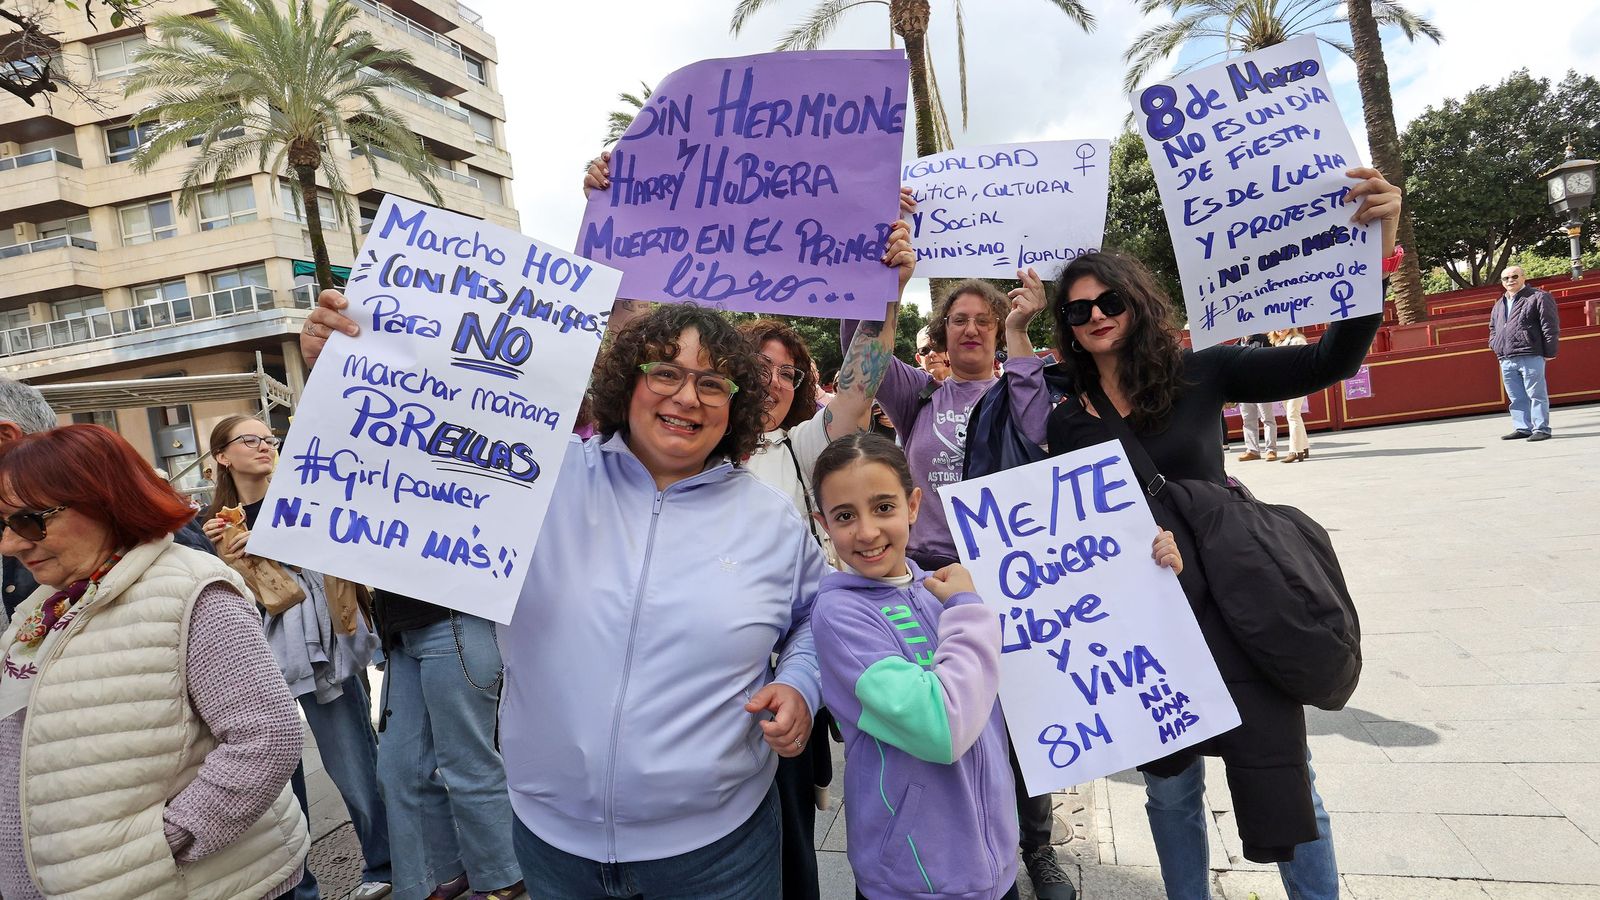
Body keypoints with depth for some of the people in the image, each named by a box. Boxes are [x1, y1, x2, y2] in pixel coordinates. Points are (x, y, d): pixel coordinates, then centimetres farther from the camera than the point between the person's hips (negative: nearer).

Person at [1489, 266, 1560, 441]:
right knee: (1516, 398, 10)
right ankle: (1522, 428, 17)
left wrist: (1549, 352, -9)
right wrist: (1495, 346, 14)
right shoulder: (1499, 305, 19)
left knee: (1536, 395, -2)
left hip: (1530, 357, -6)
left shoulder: (1538, 298, -1)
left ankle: (1541, 429, 1)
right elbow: (1493, 328, 30)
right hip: (1506, 360, 7)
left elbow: (1550, 326, -5)